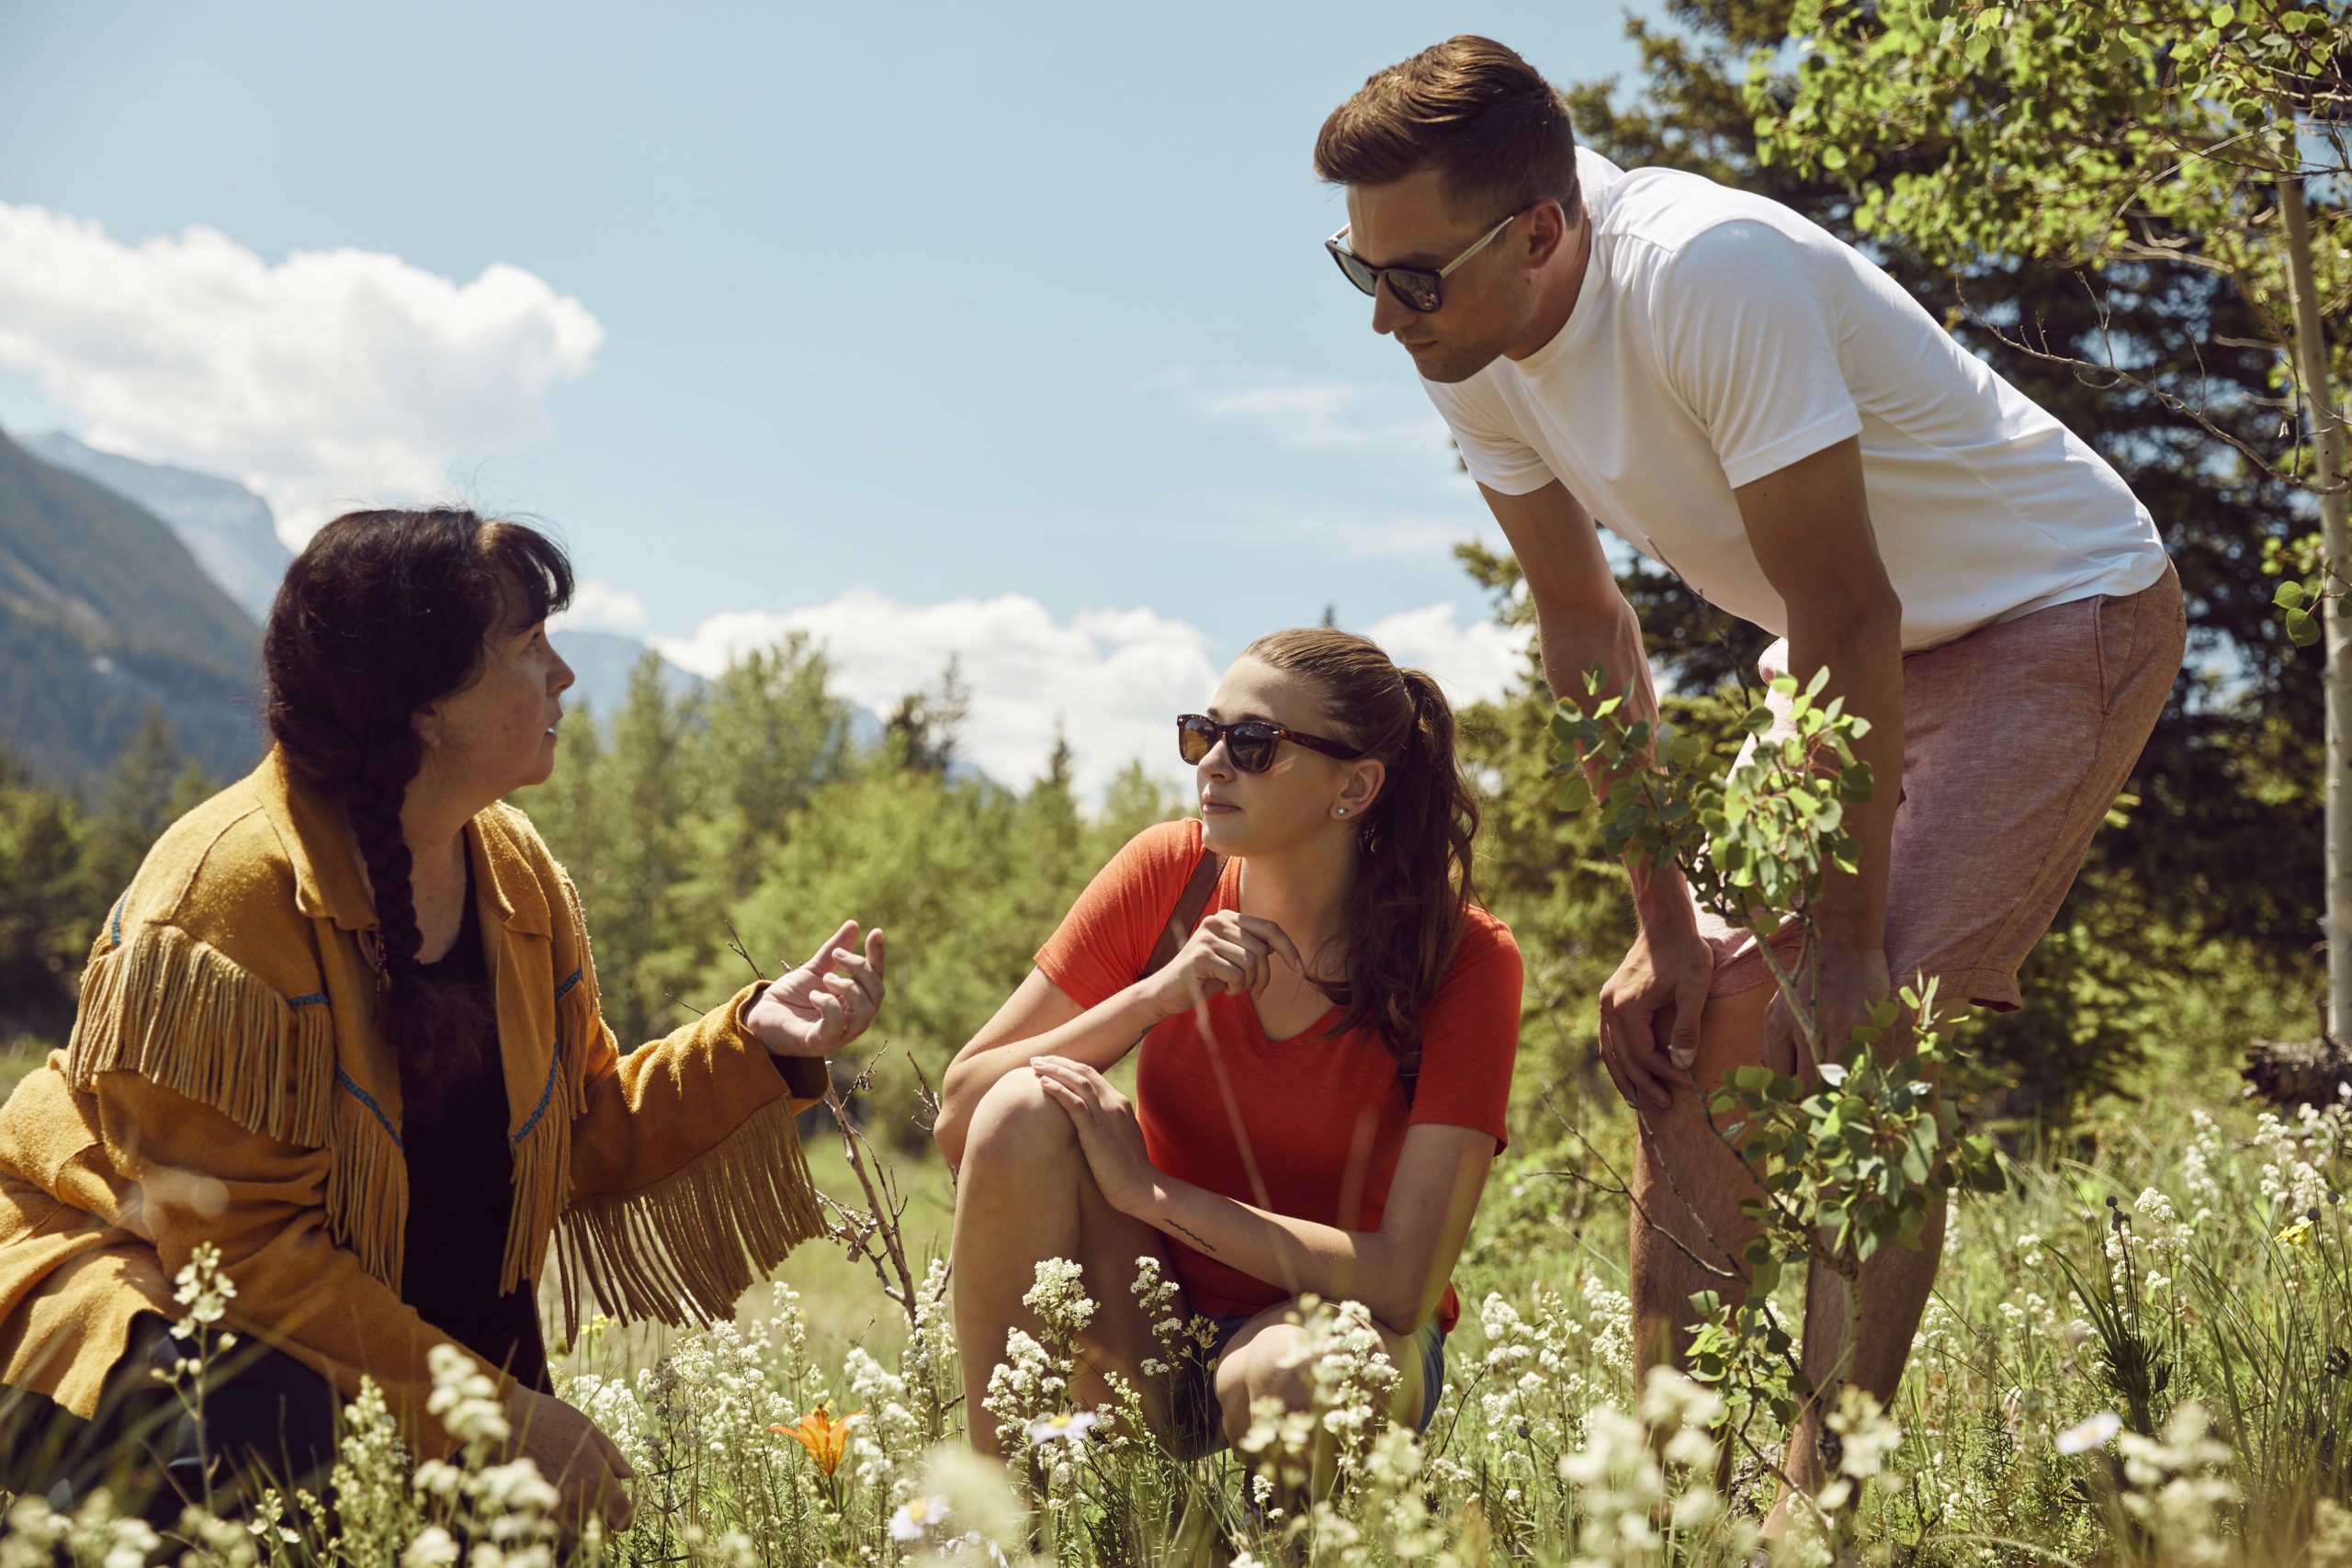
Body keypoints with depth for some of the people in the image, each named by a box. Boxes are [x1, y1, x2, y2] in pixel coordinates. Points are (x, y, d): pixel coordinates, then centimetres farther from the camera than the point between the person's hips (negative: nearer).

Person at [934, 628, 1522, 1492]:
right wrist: (1154, 996, -24)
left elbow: (1403, 1282, -25)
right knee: (1024, 1111, -26)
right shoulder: (1168, 871, -10)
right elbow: (958, 1115, -10)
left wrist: (1146, 1188, -24)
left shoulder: (1466, 959, -18)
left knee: (1288, 1373, -38)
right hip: (1154, 1316, 3)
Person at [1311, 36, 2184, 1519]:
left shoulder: (1712, 276, -33)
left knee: (1866, 1044, -20)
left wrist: (1848, 938, -24)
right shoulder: (1466, 345, -11)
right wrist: (1666, 924, -2)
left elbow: (1846, 621, -30)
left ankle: (1819, 1492, -12)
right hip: (1864, 647, 8)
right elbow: (1587, 632, -1)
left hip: (2059, 614, -7)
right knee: (1694, 1025, 2)